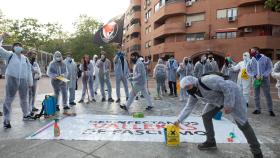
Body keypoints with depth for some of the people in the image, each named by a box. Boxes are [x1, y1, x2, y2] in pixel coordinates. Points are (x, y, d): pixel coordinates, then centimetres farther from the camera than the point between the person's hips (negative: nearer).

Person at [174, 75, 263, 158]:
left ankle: (256, 151, 13)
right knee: (206, 116, 2)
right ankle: (210, 142, 18)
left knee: (242, 123, -6)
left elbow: (228, 88, -32)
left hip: (232, 94, -8)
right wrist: (179, 120, -2)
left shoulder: (206, 81, -35)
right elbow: (188, 107, 2)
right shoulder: (193, 94, -6)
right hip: (217, 99, 8)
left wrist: (228, 105, -27)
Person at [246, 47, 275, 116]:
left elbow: (269, 68, -5)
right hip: (255, 80, 3)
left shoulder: (266, 59, -3)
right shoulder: (251, 61, 4)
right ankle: (258, 109, 18)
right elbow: (248, 70, 3)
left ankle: (271, 110, 10)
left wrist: (263, 75, -17)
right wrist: (255, 75, -11)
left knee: (267, 95, 0)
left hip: (264, 79, -3)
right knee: (256, 95, 8)